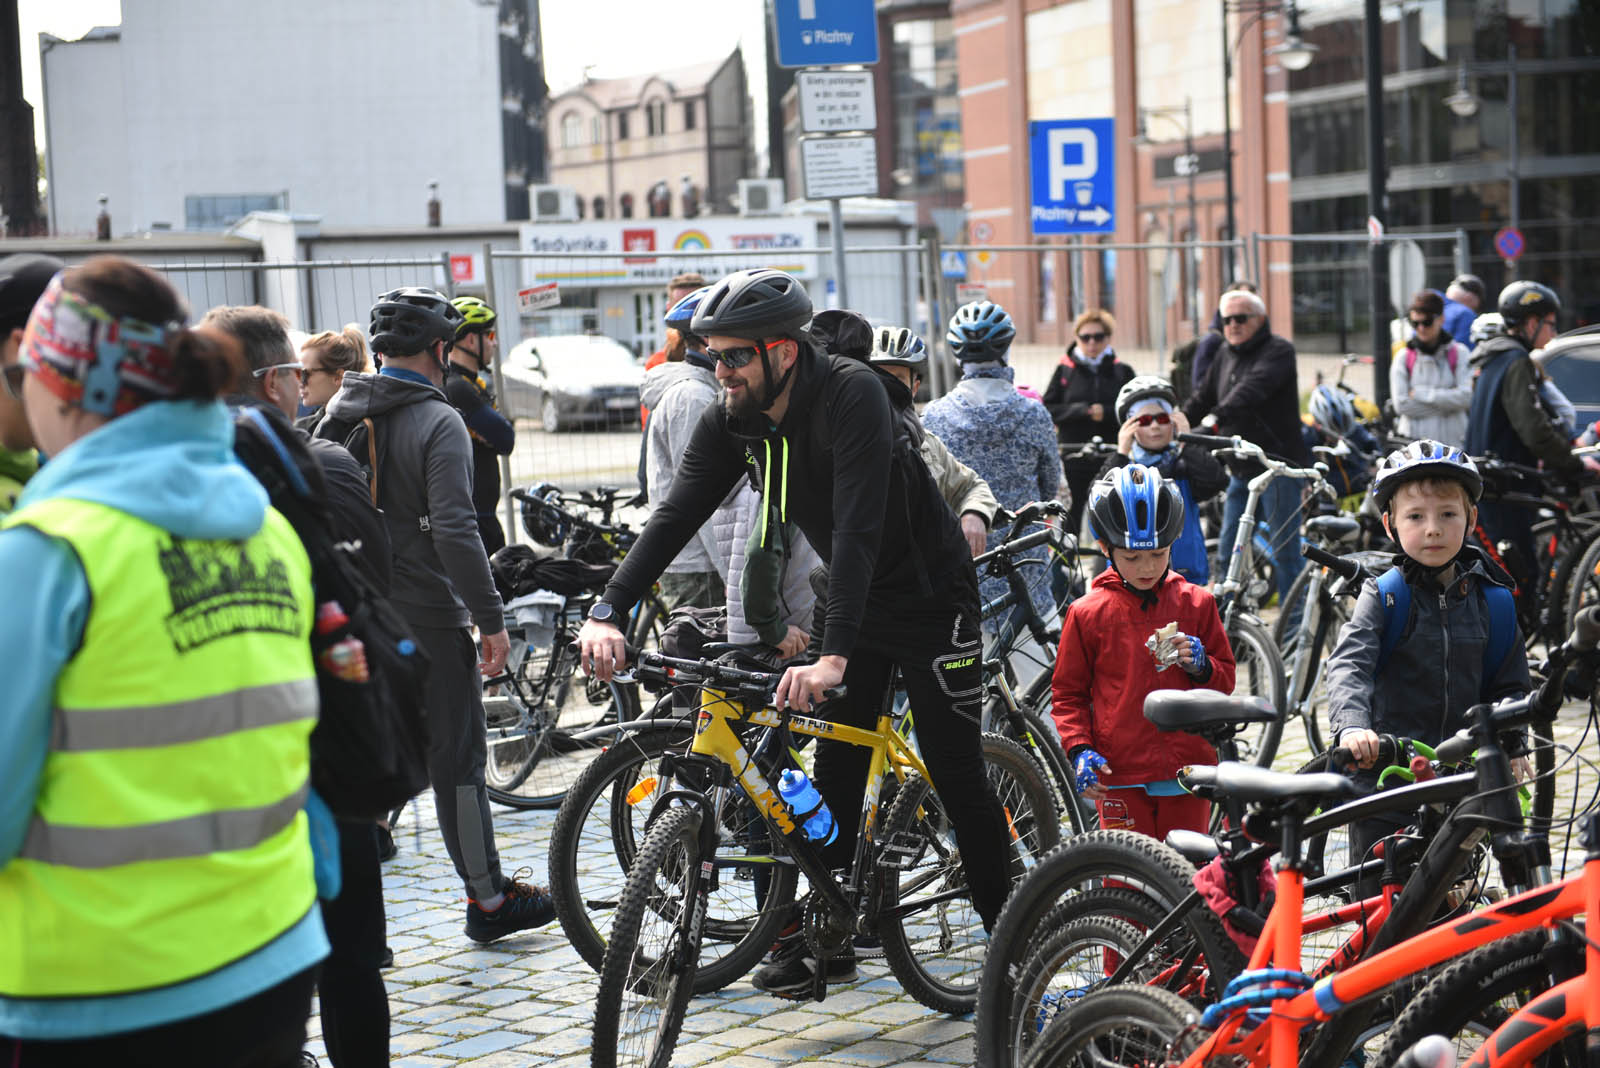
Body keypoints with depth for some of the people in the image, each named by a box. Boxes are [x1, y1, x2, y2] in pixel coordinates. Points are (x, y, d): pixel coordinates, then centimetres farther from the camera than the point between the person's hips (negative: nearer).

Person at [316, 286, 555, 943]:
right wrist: (492, 619, -16)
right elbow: (454, 531, -21)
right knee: (457, 760, 5)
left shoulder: (336, 417, 8)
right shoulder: (438, 423, -13)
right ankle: (488, 900, 15)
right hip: (426, 619, -6)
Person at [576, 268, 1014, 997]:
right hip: (856, 601, 6)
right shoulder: (730, 422, -9)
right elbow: (676, 516, -14)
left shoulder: (851, 395, -30)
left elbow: (858, 525, -39)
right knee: (836, 772, 6)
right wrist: (608, 613, -28)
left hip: (931, 594, -6)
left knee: (956, 773, -2)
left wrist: (832, 656, -48)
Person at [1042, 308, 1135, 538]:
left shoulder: (1122, 372, 7)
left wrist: (1106, 412, -15)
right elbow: (1047, 410, 2)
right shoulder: (1065, 370, 7)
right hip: (1074, 457, 0)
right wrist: (1081, 411, -12)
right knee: (1070, 518, 1)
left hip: (1112, 456, 0)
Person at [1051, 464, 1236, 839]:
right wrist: (1079, 749, -8)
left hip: (1188, 772, 2)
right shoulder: (1087, 613, 0)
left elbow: (1226, 679, 14)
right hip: (1120, 776, -2)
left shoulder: (1197, 602, 6)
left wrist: (1202, 667, -8)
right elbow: (1068, 693, 7)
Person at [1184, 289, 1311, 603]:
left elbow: (1255, 386, -27)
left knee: (1285, 551, -5)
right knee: (1229, 548, 9)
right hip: (1241, 469, 8)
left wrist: (1217, 416, -41)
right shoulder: (1226, 355, 15)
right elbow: (1203, 398, 21)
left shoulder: (1278, 350, -9)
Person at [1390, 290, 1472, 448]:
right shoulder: (1403, 357, 7)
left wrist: (1421, 393, -8)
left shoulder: (1459, 353, 5)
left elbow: (1467, 397, -9)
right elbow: (1401, 404, -4)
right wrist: (1445, 402, -8)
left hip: (1451, 440, 0)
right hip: (1413, 443, 0)